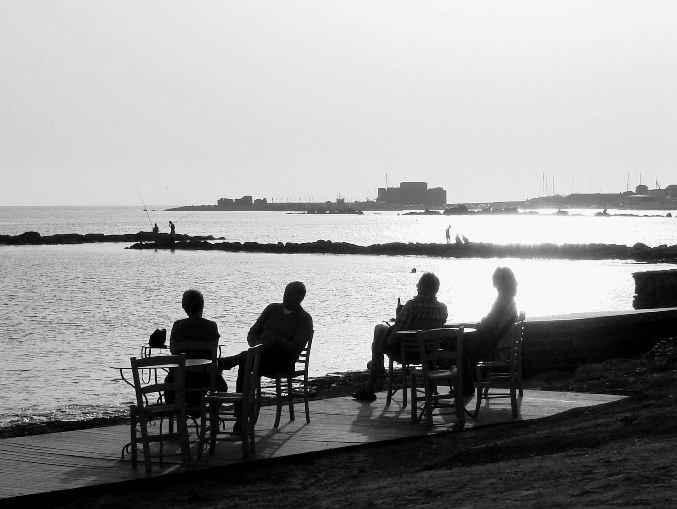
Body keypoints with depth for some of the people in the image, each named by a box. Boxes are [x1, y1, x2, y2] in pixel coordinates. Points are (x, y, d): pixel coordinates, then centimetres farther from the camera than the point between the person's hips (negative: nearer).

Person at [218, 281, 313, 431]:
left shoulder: (304, 319, 6)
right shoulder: (272, 309, 21)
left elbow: (296, 347, -8)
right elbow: (253, 333, 17)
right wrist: (257, 345, -6)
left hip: (283, 361, -4)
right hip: (262, 359, 4)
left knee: (276, 343, -37)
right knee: (245, 365, -31)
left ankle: (224, 363, -38)